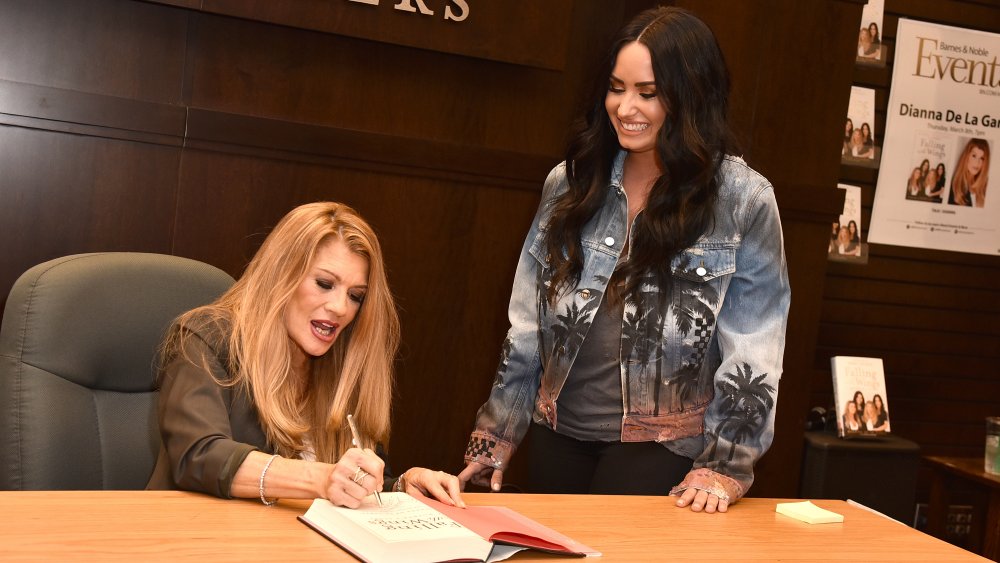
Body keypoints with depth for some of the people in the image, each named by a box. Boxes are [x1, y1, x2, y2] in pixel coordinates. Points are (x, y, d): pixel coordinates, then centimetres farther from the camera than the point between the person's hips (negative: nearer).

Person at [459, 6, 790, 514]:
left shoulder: (743, 200, -8)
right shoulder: (570, 183, 2)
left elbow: (752, 351, -7)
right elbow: (526, 325, 6)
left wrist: (723, 464, -10)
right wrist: (495, 434, 6)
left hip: (662, 446, -4)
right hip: (557, 434, 4)